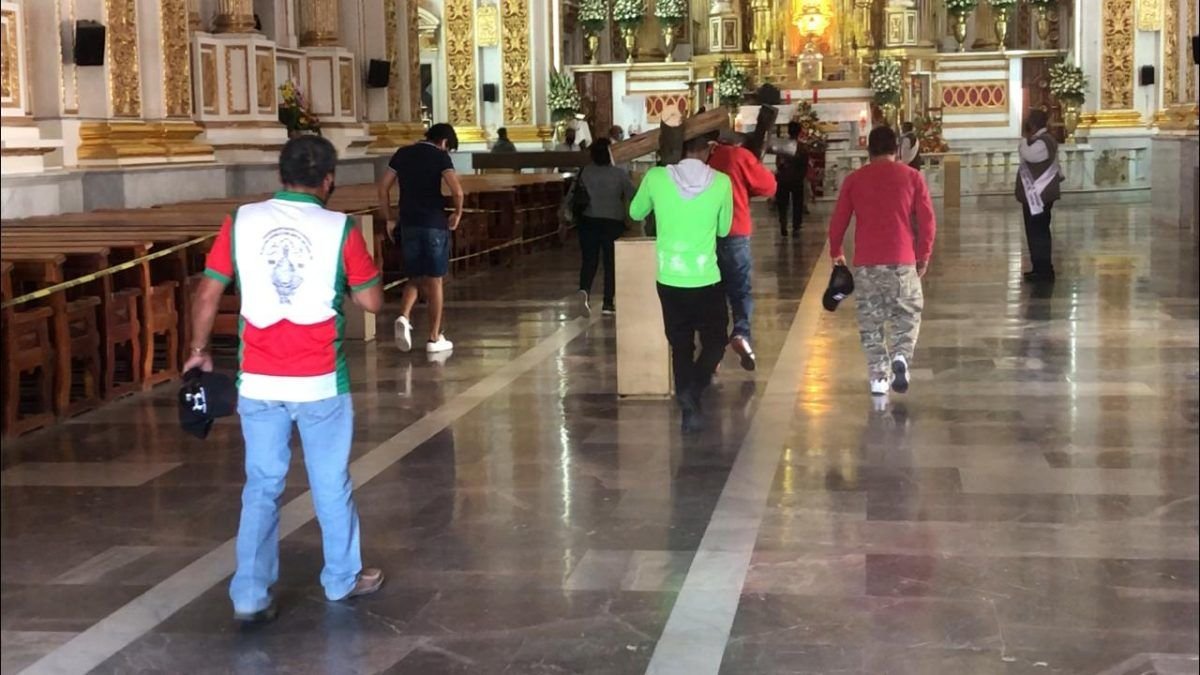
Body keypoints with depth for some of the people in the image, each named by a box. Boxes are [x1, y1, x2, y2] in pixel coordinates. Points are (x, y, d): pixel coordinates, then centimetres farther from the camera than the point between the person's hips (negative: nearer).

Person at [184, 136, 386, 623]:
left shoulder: (241, 222, -2)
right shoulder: (340, 229, -9)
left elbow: (208, 293, 0)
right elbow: (372, 301, -5)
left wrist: (198, 350, 13)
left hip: (257, 381, 2)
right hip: (320, 381, -2)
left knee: (261, 486, 11)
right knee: (331, 484, 14)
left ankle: (250, 595, 10)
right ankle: (343, 578, 29)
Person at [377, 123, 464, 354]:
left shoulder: (402, 153, 9)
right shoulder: (440, 156, -5)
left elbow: (383, 187, 7)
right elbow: (457, 190, -18)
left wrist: (387, 220, 11)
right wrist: (458, 214, 0)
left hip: (408, 224, 4)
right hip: (434, 224, -4)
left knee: (415, 278, 16)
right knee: (434, 281, 5)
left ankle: (404, 317, -11)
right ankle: (434, 338, 9)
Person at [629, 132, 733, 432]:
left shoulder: (656, 178, -6)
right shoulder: (721, 182, -8)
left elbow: (635, 213, 12)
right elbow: (724, 229, 6)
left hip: (669, 279, 2)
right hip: (706, 280, -2)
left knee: (680, 344, 15)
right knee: (714, 341, 13)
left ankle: (689, 408, 12)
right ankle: (692, 390, -11)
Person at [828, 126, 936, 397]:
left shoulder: (854, 179, 5)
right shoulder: (912, 176, 3)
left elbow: (838, 220, 7)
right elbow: (927, 219, -1)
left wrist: (836, 252, 23)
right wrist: (924, 255, 10)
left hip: (865, 262, 1)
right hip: (901, 260, -1)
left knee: (871, 319, 9)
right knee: (908, 313, 13)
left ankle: (879, 377, 3)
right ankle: (901, 357, -13)